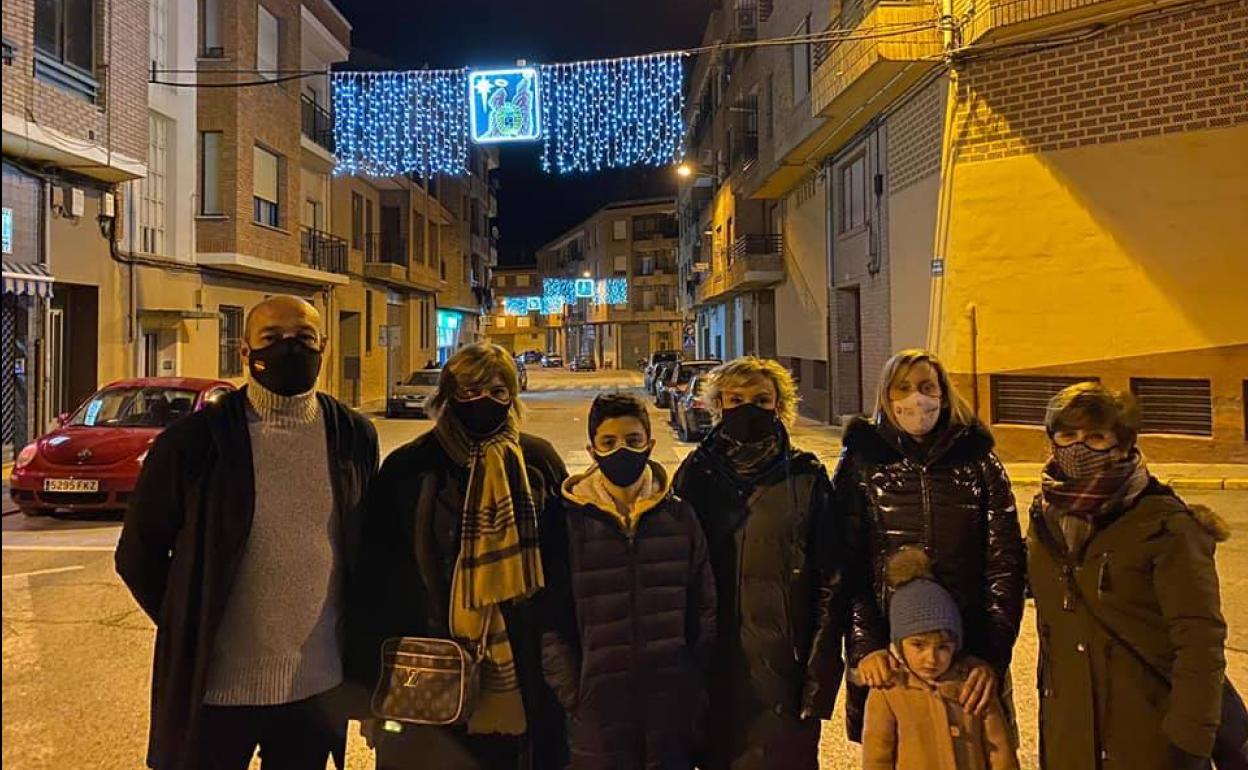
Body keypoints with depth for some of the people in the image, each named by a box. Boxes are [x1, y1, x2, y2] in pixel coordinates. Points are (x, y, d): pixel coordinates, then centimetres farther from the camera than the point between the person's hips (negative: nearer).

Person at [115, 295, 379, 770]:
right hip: (216, 684, -2)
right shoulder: (194, 440, -8)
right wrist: (193, 636, 0)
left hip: (320, 684, 2)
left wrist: (359, 650, 6)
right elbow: (139, 553, 1)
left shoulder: (353, 437, -1)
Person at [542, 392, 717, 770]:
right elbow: (551, 621, -1)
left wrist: (696, 684, 2)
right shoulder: (570, 522, -3)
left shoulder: (679, 517, 2)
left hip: (672, 709, 2)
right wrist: (572, 694, -6)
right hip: (598, 710, -1)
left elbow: (705, 611, 7)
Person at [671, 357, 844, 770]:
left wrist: (820, 673, -7)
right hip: (713, 666, 1)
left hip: (784, 663, -1)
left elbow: (831, 581, -2)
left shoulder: (805, 477, -2)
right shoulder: (696, 473, 1)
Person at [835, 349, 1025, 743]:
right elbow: (846, 565, -4)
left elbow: (1005, 563, -1)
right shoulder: (861, 463, 1)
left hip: (970, 654, 1)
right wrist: (864, 646, -14)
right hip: (885, 656, -1)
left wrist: (994, 655, -10)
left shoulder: (979, 463, 4)